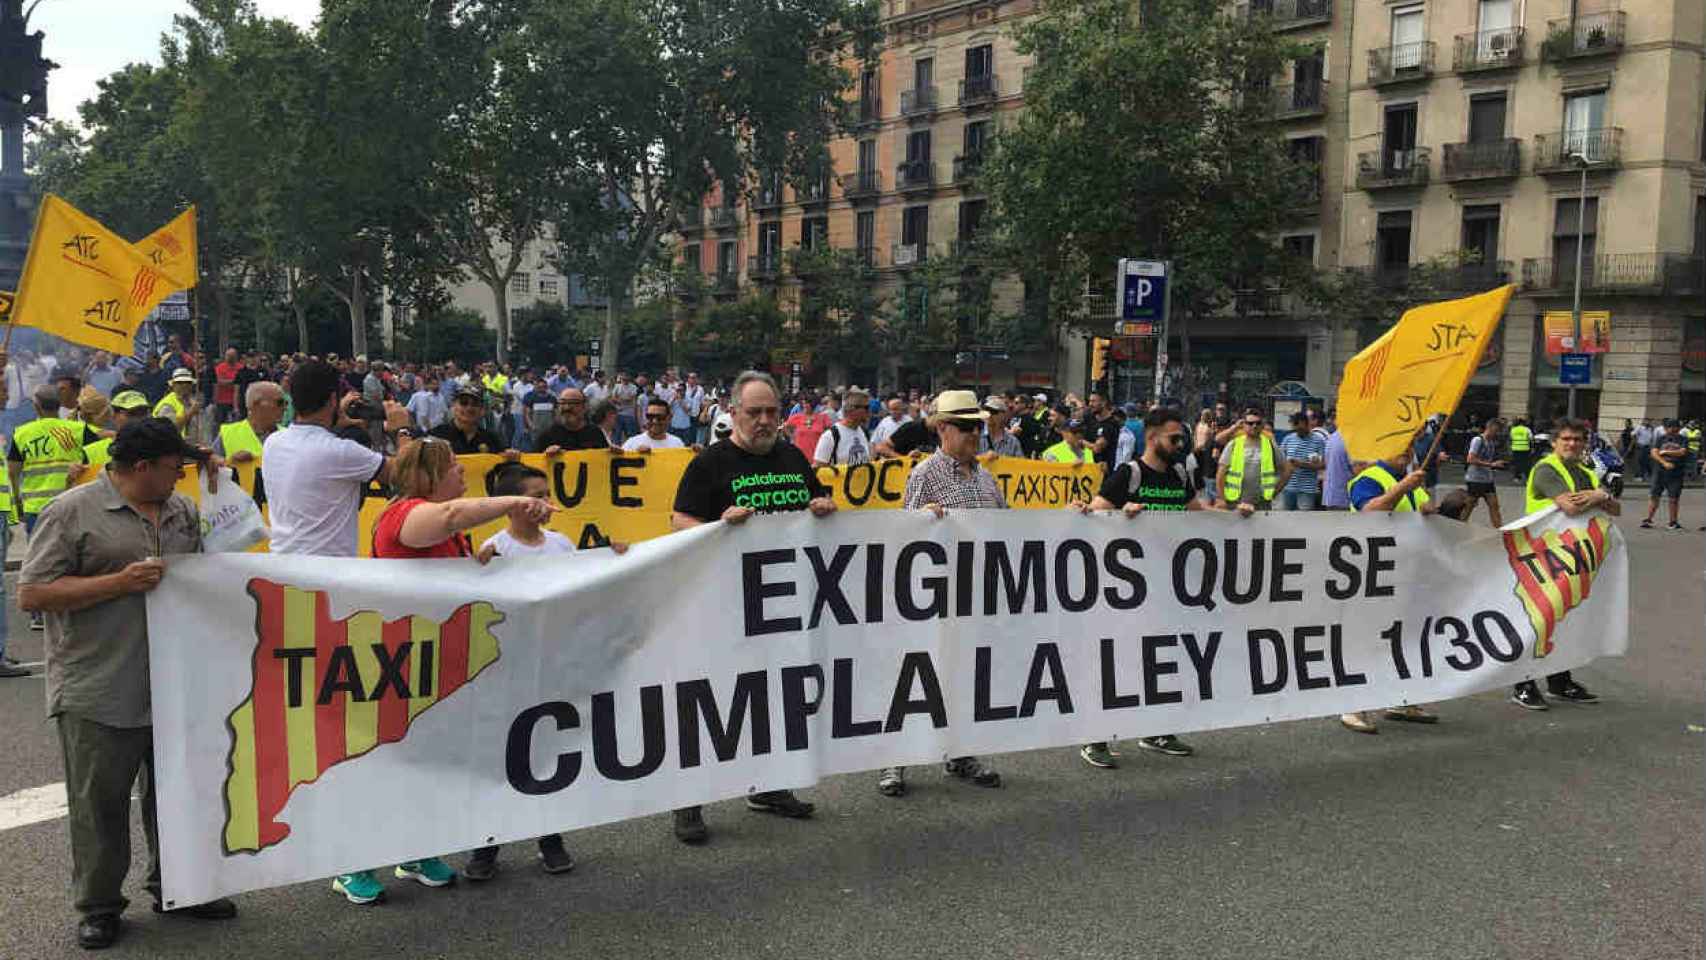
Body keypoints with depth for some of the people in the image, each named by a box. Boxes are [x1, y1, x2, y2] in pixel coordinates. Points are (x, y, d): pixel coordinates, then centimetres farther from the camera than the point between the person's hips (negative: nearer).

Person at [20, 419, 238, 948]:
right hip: (99, 693, -5)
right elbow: (31, 594, -12)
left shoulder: (183, 510, 9)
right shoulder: (72, 512, -9)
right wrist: (121, 582, -19)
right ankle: (98, 906, 23)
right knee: (100, 804, 7)